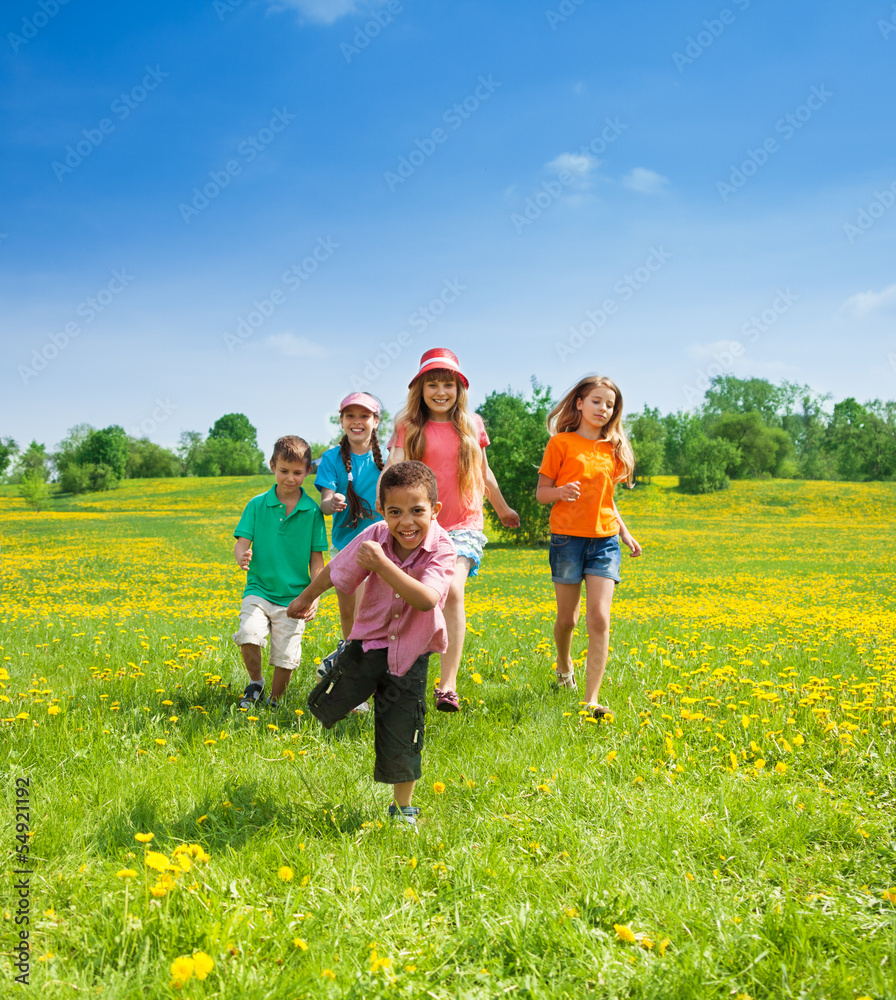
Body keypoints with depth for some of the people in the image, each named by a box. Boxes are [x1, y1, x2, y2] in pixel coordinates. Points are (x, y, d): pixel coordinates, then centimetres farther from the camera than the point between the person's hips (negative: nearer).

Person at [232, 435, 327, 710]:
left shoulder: (312, 512, 0)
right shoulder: (257, 505, 0)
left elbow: (316, 559, 3)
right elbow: (242, 542, -3)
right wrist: (241, 556, -27)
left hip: (293, 596, 0)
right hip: (259, 590, 0)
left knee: (286, 658, -1)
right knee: (248, 635, -23)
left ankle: (274, 702, 27)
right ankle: (255, 682, 6)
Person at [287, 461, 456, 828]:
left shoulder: (441, 549, -23)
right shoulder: (375, 537, -18)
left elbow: (426, 599, -39)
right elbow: (336, 571, 1)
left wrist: (381, 565, -45)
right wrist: (307, 597, 17)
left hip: (410, 654, -2)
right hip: (369, 640, 2)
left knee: (401, 742, 5)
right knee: (324, 707, 2)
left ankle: (403, 809, 27)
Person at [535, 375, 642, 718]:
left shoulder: (613, 449, 13)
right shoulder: (561, 443, -1)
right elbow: (541, 492, 1)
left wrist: (625, 532, 16)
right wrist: (561, 492, -20)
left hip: (605, 540, 3)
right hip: (568, 538, -3)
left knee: (599, 619, -10)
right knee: (567, 618, 8)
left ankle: (591, 699, -9)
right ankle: (564, 663, 41)